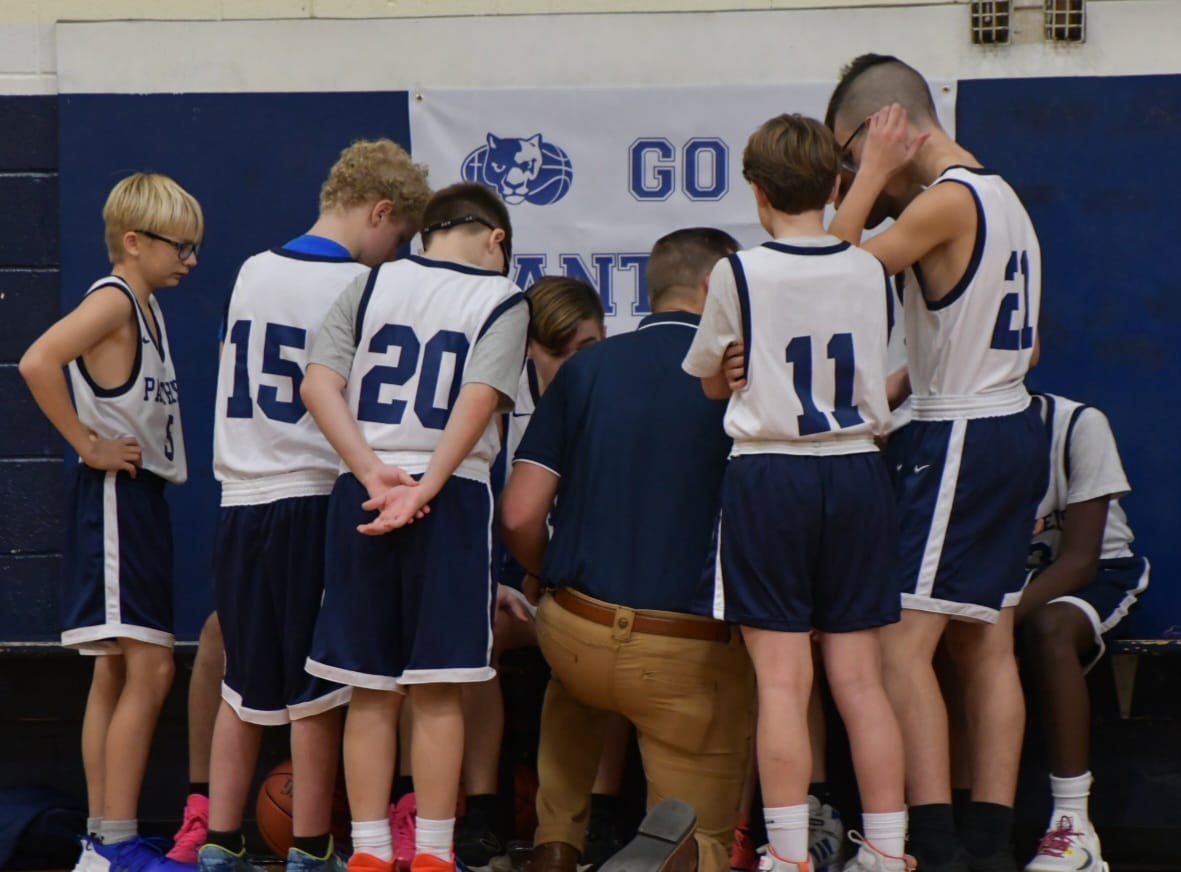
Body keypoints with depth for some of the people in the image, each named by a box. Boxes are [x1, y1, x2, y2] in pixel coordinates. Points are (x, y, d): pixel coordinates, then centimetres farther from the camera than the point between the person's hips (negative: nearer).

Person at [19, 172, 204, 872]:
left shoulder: (148, 307, 15)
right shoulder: (112, 300, -13)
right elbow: (38, 362, -29)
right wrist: (89, 445, -21)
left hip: (144, 496, 10)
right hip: (115, 497, -10)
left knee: (117, 672, 11)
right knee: (149, 669, -11)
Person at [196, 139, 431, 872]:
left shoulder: (252, 272, 9)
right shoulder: (357, 286, -11)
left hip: (241, 500, 6)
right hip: (316, 502, -6)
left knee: (243, 685, 13)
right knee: (317, 691, 3)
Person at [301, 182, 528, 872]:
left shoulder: (372, 285, 11)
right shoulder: (503, 300, 3)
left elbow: (318, 385, -1)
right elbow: (478, 402, -13)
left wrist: (375, 475, -7)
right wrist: (424, 490, -16)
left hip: (363, 496, 3)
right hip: (453, 499, -3)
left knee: (372, 691, 8)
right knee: (438, 693, 2)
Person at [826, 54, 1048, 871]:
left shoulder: (946, 200, -16)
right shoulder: (1002, 196, 14)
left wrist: (873, 175, -8)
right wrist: (910, 383, 16)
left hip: (958, 443, -10)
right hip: (1011, 429, 10)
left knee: (902, 643, -9)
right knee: (986, 643, 10)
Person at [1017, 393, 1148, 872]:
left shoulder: (1079, 424, -20)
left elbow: (1079, 559, -23)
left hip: (1096, 572, -4)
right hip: (1009, 575, 4)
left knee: (1047, 626, -37)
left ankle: (1074, 826, -35)